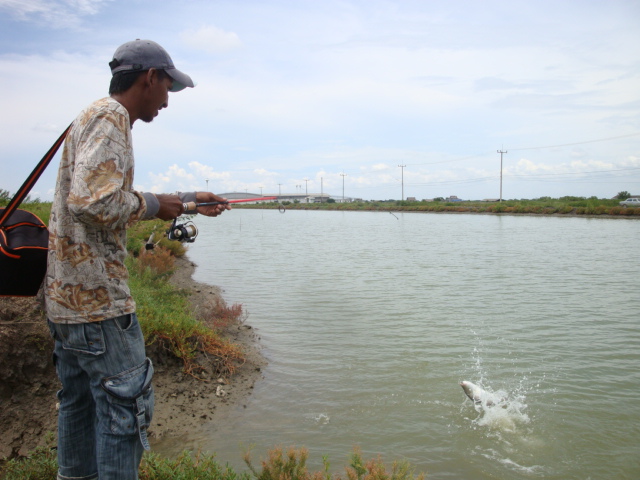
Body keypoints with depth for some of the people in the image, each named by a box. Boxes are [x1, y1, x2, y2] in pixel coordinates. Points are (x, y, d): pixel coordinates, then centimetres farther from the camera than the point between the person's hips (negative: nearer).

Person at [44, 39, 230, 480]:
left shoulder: (99, 118, 19)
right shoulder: (110, 118, -14)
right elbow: (92, 202, -27)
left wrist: (188, 201, 24)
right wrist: (153, 204, -12)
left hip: (67, 294, 10)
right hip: (97, 295, -10)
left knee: (80, 399, 19)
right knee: (124, 399, -2)